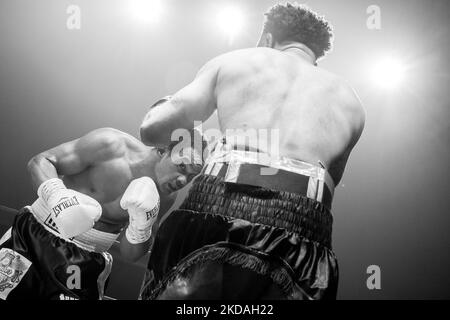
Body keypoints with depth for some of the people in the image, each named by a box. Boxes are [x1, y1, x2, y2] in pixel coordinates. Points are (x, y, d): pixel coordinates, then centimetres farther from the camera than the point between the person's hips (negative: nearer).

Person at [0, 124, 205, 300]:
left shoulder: (165, 198, -6)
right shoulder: (111, 145, -17)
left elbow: (130, 255, 0)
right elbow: (40, 161, -14)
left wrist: (142, 225, -22)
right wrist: (55, 194, -35)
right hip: (35, 236, -2)